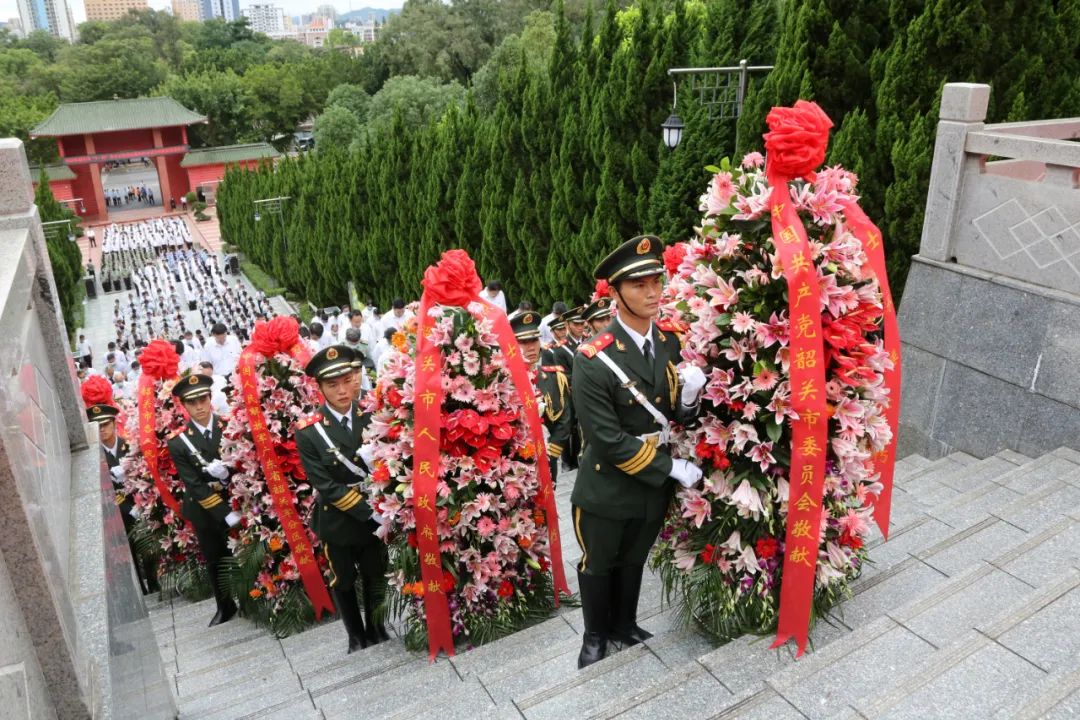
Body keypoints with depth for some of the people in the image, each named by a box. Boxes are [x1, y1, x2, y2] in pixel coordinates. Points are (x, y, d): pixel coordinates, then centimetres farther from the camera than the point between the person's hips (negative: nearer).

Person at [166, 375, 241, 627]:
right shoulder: (178, 442, -12)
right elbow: (194, 486, -15)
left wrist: (228, 471, -29)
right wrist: (225, 514, -21)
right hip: (205, 512, 0)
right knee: (215, 561, 16)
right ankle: (225, 606, 36)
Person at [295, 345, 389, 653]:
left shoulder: (372, 417, -6)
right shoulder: (308, 431, -15)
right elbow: (324, 485, -17)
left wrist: (375, 460, -24)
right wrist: (368, 510, -22)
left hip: (374, 514, 2)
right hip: (337, 520, -2)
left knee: (376, 576, 17)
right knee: (343, 581, 16)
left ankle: (377, 630, 40)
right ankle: (357, 637, 38)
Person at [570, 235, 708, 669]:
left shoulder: (674, 342, -5)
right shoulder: (593, 360, -24)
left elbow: (680, 416, 4)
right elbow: (608, 440, -24)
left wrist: (688, 398, -20)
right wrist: (672, 468, -19)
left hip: (655, 486, 5)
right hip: (606, 490, -4)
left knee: (633, 562, 25)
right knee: (598, 566, 19)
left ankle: (624, 625, 50)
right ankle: (595, 636, 44)